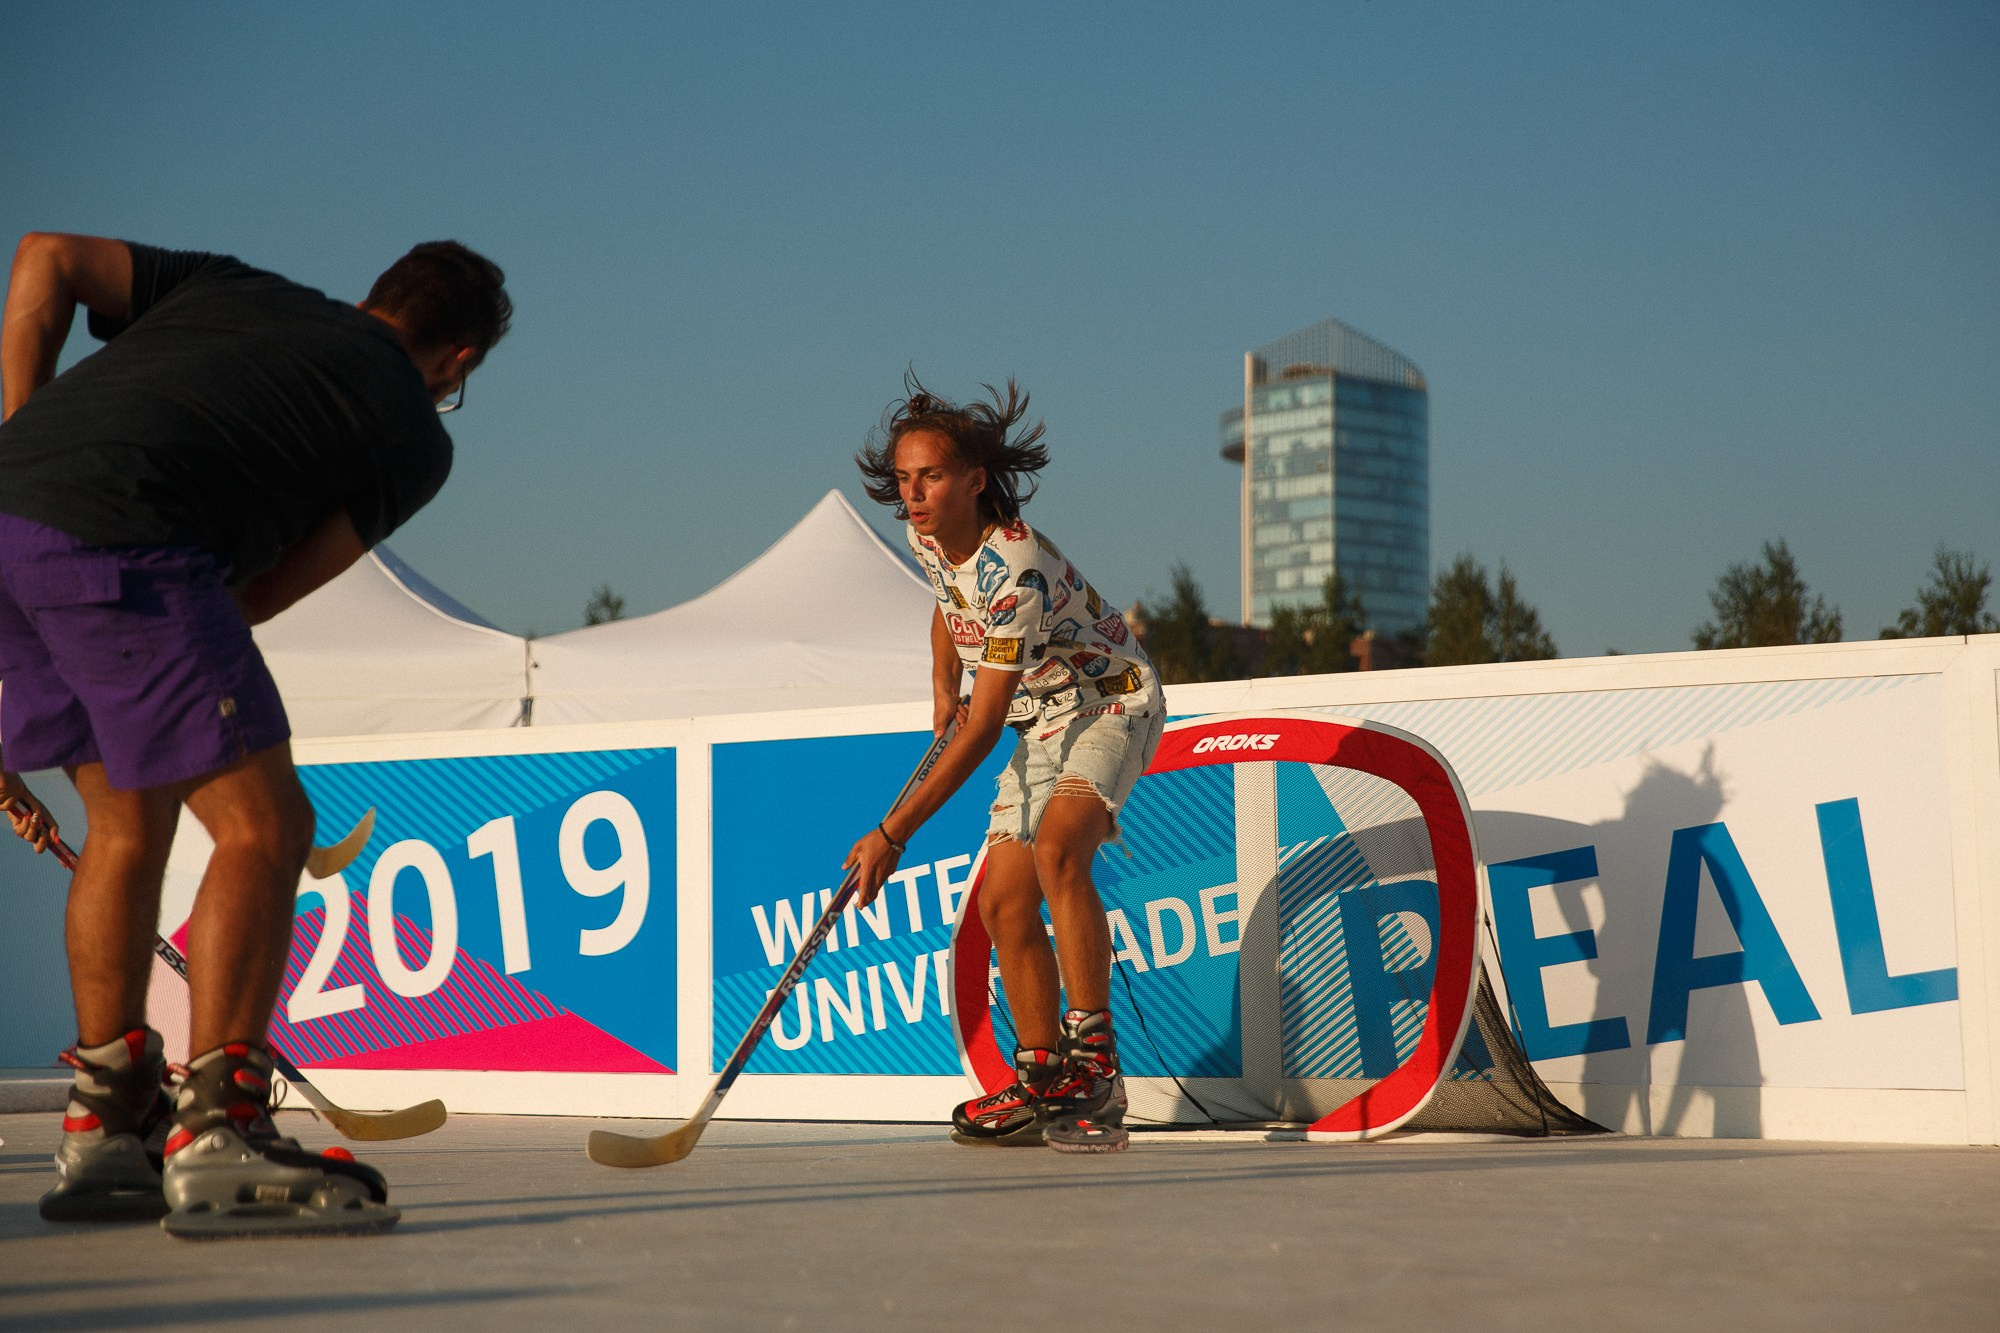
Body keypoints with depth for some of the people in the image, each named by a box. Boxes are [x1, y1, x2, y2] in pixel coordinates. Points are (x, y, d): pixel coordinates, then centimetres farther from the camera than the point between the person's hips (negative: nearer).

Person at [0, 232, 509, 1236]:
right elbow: (267, 593, 10)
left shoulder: (233, 284, 29)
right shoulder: (415, 438, 15)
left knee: (130, 823, 18)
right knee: (262, 822, -1)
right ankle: (213, 1136, -8)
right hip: (118, 534, -7)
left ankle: (104, 1131, 23)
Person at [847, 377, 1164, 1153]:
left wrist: (893, 833, -30)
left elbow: (983, 730, -31)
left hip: (1112, 702, -9)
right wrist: (943, 693, 10)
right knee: (1003, 902, 3)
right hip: (1043, 721, 9)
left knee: (1057, 850, -33)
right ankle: (1045, 1084, 13)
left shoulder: (1013, 570, -32)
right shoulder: (928, 540, -6)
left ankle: (1095, 1065, -28)